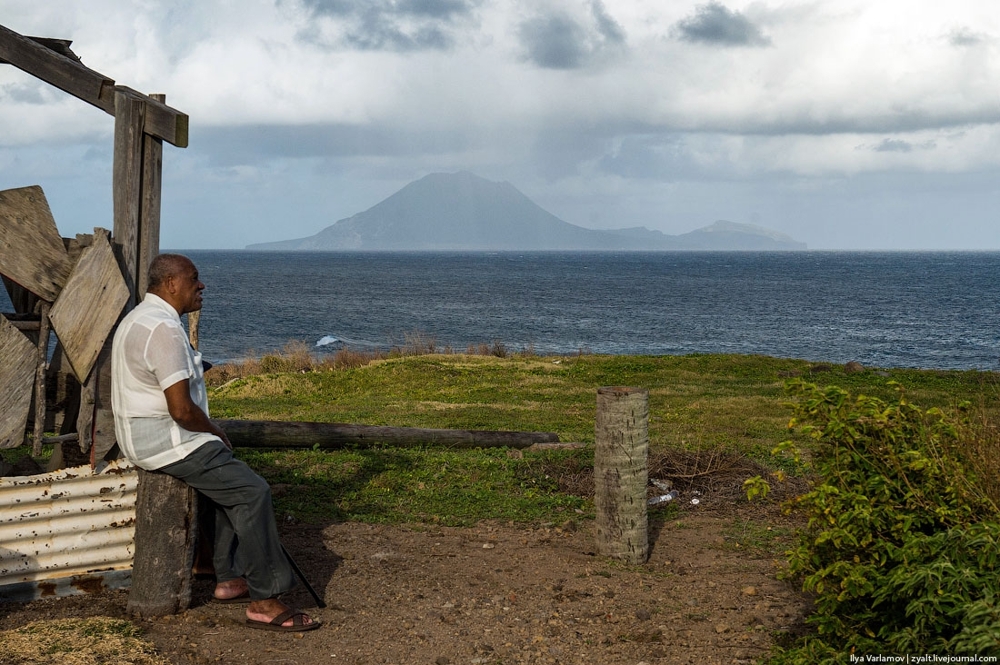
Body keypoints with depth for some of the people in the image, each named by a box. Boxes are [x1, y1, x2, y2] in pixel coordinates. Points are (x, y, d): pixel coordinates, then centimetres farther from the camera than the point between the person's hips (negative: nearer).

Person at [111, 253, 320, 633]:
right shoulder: (163, 329, -21)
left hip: (141, 437, 11)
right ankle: (264, 601, -9)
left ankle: (230, 579, 21)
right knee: (252, 492, -11)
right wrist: (217, 433, -6)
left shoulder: (140, 318, 15)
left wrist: (211, 433, 15)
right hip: (165, 440, -11)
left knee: (233, 481, 21)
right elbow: (181, 409, -26)